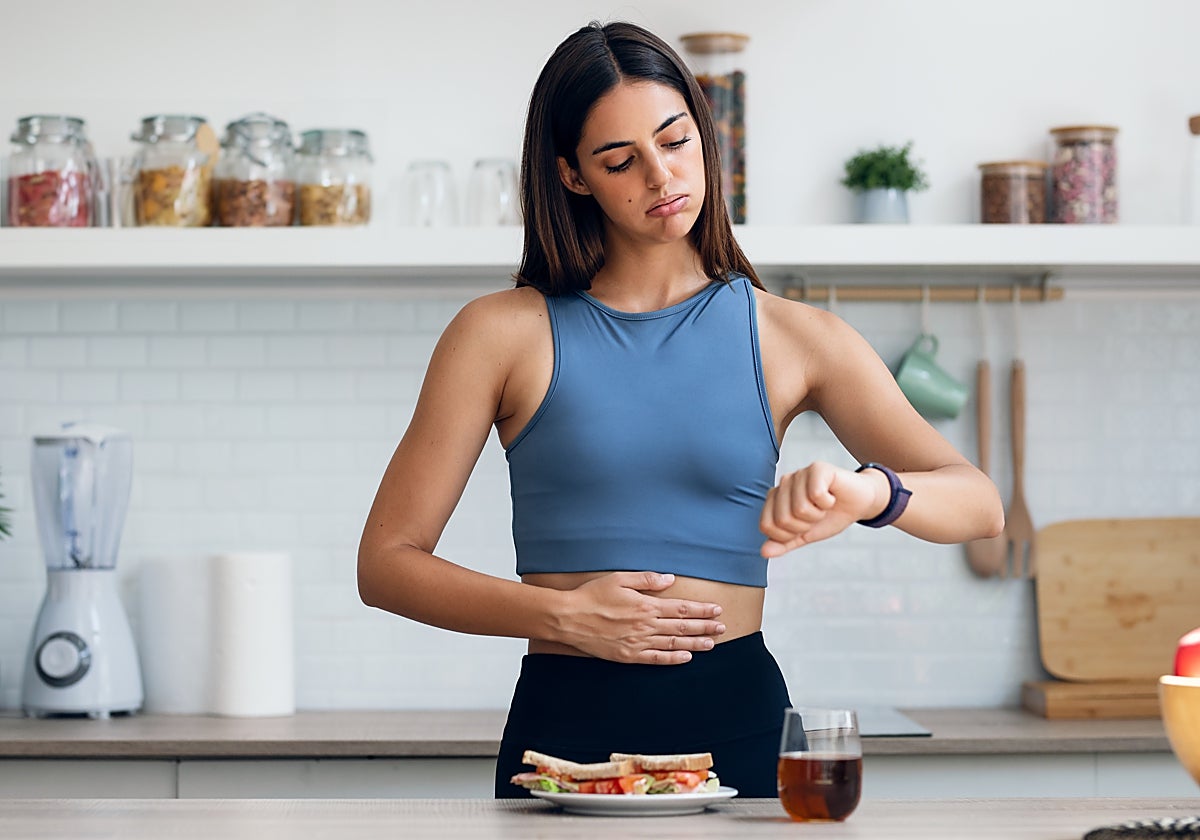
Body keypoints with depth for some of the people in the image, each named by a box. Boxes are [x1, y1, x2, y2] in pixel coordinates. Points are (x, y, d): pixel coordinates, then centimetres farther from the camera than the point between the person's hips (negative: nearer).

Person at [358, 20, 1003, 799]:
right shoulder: (504, 333, 1)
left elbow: (978, 504, -4)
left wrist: (868, 491, -26)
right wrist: (562, 613, -12)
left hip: (740, 718, 1)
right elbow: (386, 562, 1)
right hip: (565, 725, -1)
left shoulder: (793, 337, 5)